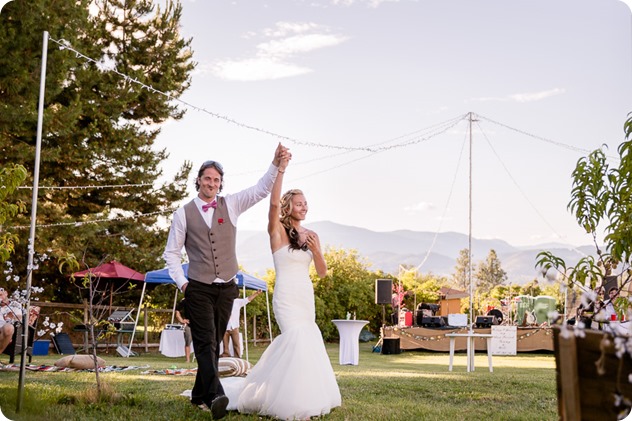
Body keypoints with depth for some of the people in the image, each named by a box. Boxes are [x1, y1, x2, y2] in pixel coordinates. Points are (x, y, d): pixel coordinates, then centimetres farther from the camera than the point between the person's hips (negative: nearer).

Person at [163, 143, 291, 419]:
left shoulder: (231, 205, 7)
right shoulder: (184, 214, 2)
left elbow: (261, 190, -6)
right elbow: (171, 252, 9)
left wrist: (276, 163, -20)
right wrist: (181, 282, -2)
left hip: (226, 288, 3)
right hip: (199, 289, -3)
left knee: (214, 344, 9)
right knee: (205, 343, -14)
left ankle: (200, 396, 20)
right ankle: (215, 396, -27)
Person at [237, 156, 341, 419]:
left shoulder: (311, 235, 10)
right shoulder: (278, 231, -5)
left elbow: (322, 272, 8)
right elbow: (274, 204, -25)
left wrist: (316, 251, -11)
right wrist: (280, 169, -27)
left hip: (307, 296, 6)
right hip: (287, 295, -6)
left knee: (305, 342, 11)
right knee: (297, 339, -19)